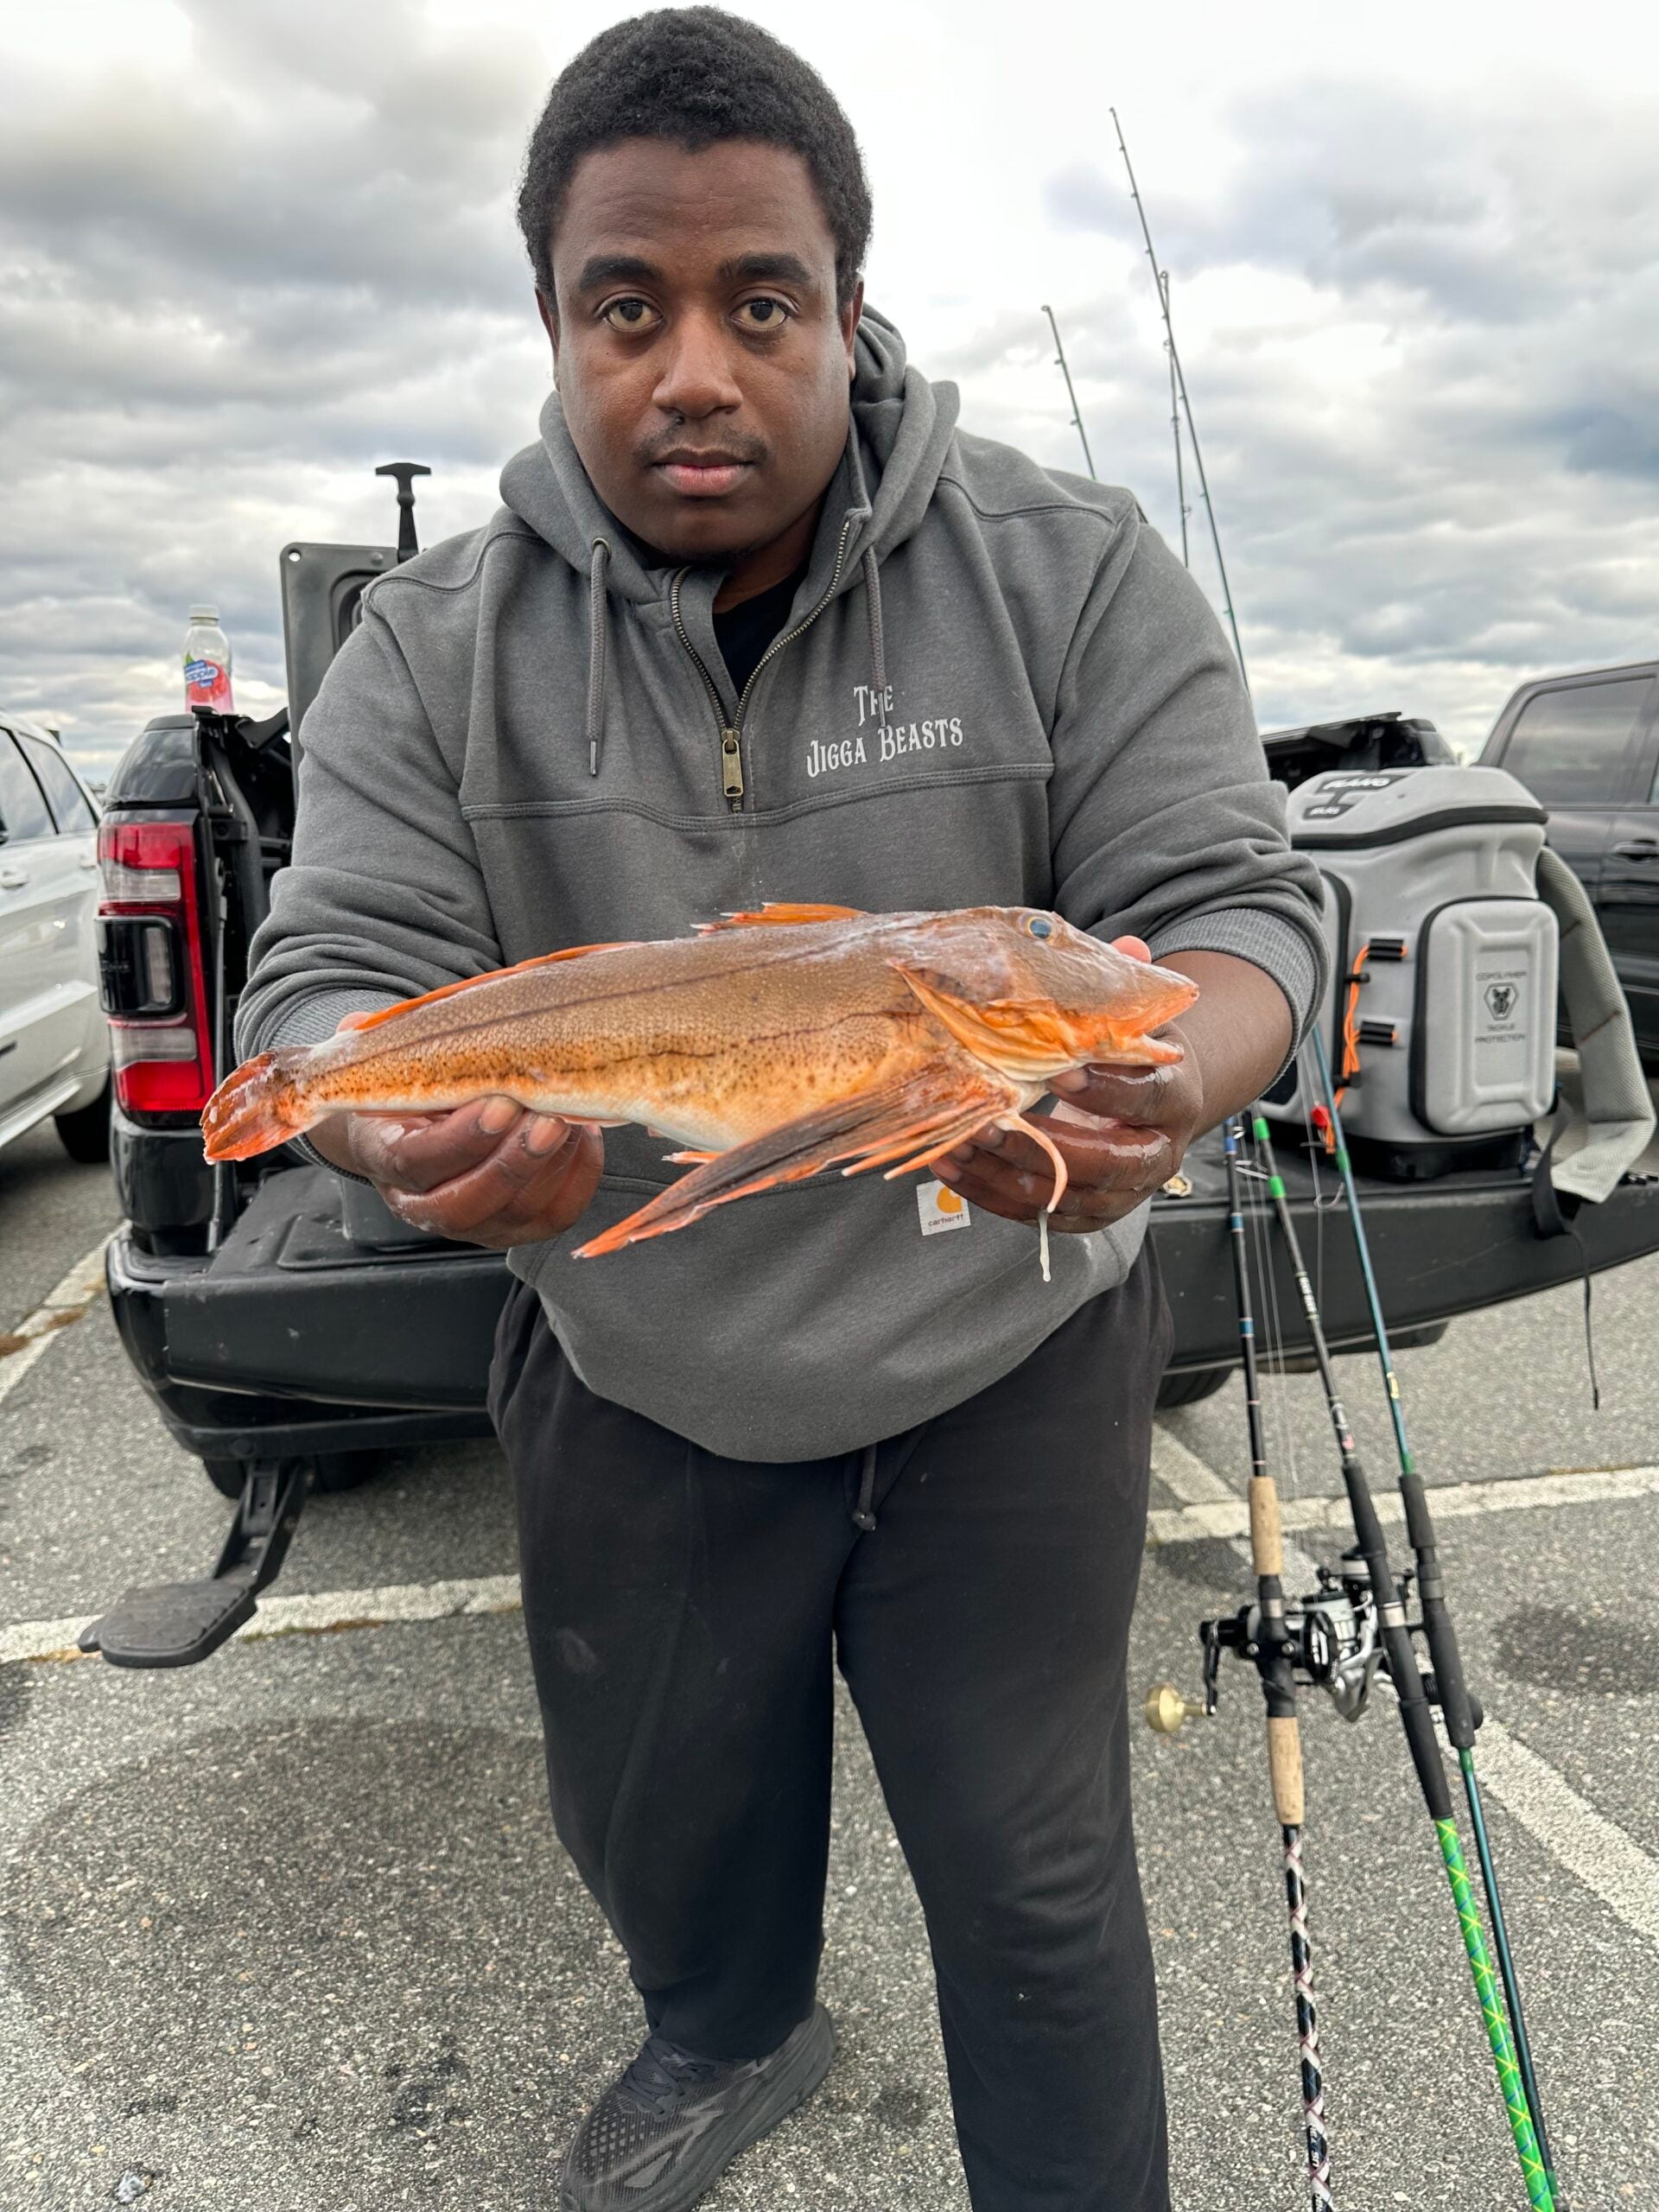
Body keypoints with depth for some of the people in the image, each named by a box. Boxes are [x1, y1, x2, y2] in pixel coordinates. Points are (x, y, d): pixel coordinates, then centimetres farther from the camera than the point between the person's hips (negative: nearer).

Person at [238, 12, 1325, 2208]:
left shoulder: (1074, 571, -11)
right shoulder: (435, 646, -8)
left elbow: (1236, 906, -14)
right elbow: (332, 974, -12)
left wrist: (1163, 1090, -39)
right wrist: (403, 1134, -37)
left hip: (1009, 1366, -2)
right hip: (635, 1390, 3)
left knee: (1030, 1879, 13)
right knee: (656, 1822, 25)